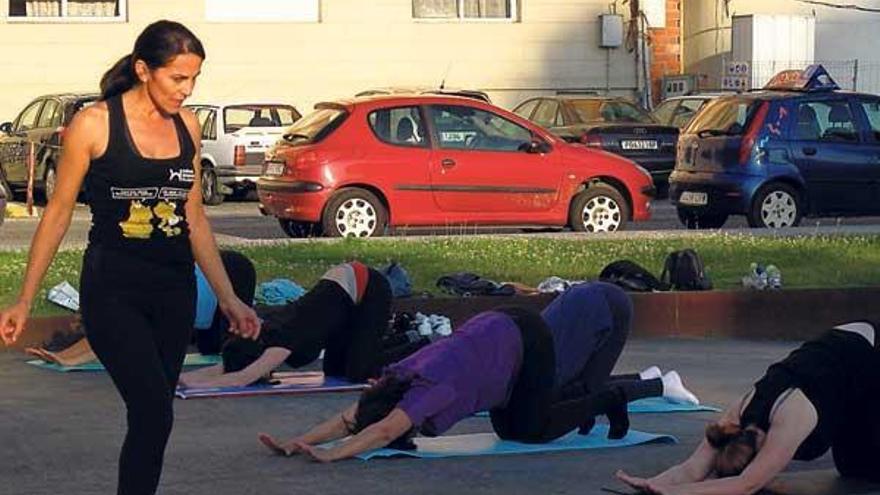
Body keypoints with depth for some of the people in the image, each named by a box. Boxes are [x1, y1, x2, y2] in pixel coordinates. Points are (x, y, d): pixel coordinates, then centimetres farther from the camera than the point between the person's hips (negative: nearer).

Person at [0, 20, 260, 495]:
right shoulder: (94, 125, -7)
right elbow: (59, 212, -1)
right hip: (113, 287, -5)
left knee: (151, 416, 7)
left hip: (175, 287, 5)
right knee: (154, 413, -17)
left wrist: (227, 298, 14)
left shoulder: (187, 125, 8)